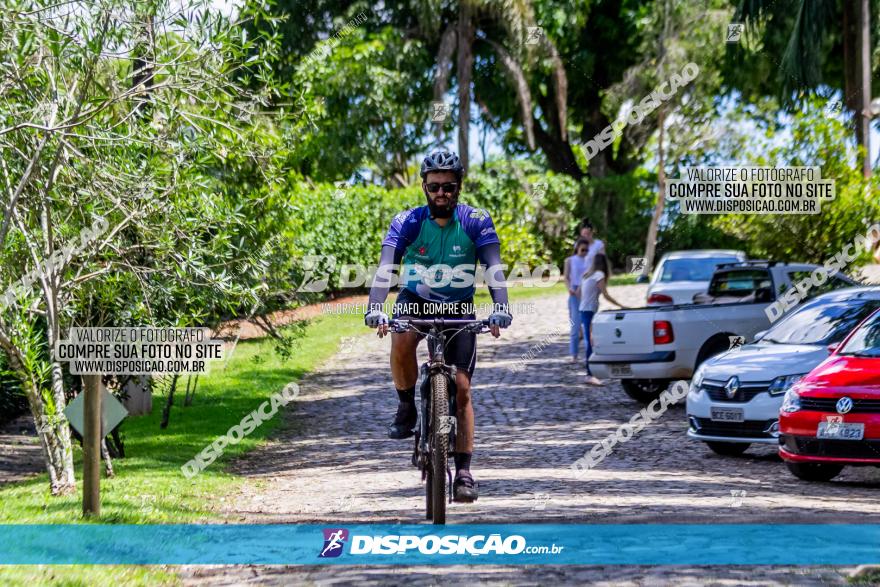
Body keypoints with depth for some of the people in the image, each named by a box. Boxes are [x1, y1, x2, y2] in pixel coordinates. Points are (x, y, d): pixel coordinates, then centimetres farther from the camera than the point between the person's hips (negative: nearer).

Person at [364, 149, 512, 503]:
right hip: (415, 300, 0)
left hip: (459, 308, 0)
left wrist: (500, 308, -44)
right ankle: (406, 409, -9)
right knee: (401, 344, -34)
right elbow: (385, 267, -29)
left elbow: (493, 268, -26)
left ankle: (464, 472, -3)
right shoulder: (408, 222, -18)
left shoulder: (476, 222, -17)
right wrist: (375, 309, -46)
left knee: (462, 388, -8)